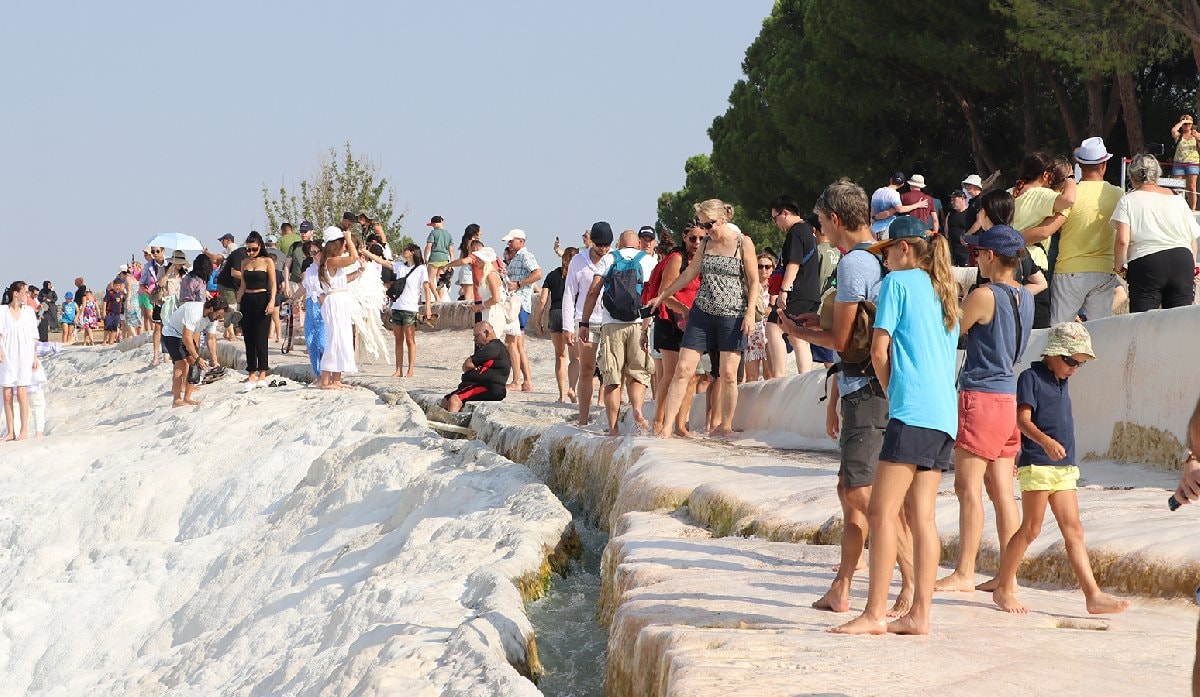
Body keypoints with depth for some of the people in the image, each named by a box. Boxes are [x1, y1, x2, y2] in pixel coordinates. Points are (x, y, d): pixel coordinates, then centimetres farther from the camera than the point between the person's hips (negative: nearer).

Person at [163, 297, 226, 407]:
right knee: (181, 362, -19)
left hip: (187, 335, 8)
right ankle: (176, 400, -17)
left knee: (193, 362, -4)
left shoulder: (212, 316, -10)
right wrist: (198, 358, -35)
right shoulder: (194, 312, -36)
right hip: (171, 333, -8)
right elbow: (186, 338, -36)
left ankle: (187, 398, 4)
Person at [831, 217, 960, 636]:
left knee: (881, 511, -8)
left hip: (913, 411, -8)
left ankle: (875, 613, -12)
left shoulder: (897, 282, 0)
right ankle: (919, 614, 4)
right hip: (944, 414, 8)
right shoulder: (944, 293, 23)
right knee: (921, 515, 7)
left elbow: (879, 351, -4)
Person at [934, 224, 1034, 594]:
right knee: (1002, 492, 8)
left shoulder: (983, 296, -13)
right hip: (1008, 397, 8)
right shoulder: (1026, 298, 9)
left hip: (979, 396, -8)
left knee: (968, 488, -6)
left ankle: (964, 573, -6)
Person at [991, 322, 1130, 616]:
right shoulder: (1031, 377, -6)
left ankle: (1093, 595, -3)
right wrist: (1045, 440, -33)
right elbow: (1022, 419, -17)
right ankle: (1003, 588, 6)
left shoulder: (1061, 382, 18)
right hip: (1037, 464, -8)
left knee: (1073, 531, 2)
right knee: (1031, 528, -5)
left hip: (1064, 468, 8)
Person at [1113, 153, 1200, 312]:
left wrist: (1118, 266, 6)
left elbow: (1122, 240, -9)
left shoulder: (1128, 201, 2)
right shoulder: (1177, 199, 14)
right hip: (1182, 262, 3)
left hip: (1146, 264, -3)